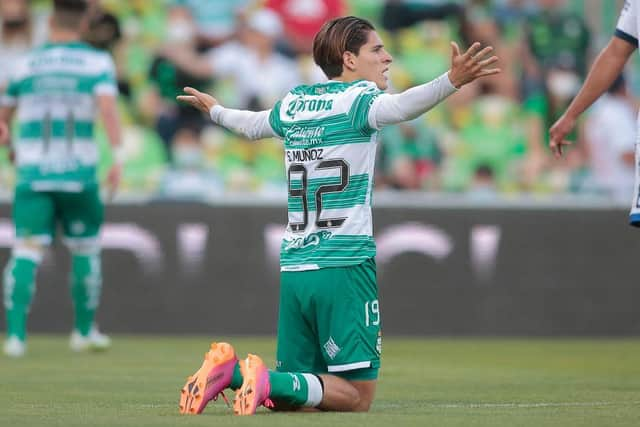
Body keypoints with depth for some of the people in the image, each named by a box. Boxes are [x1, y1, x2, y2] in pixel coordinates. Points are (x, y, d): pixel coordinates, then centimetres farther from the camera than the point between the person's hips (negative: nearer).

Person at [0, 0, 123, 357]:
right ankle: (84, 331, 23)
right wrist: (117, 156, -20)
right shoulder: (97, 62, 1)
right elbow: (107, 105, -15)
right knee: (86, 248, 16)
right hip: (79, 173, -1)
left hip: (31, 171, 1)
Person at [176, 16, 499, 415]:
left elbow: (252, 124, 36)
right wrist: (452, 81, -40)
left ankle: (231, 369, -12)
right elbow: (399, 106, -27)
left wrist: (216, 110, 57)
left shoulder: (293, 102, 15)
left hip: (292, 272, 7)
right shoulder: (358, 98, -4)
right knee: (357, 395, -5)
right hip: (346, 268, -7)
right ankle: (267, 381, -24)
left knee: (291, 394, 13)